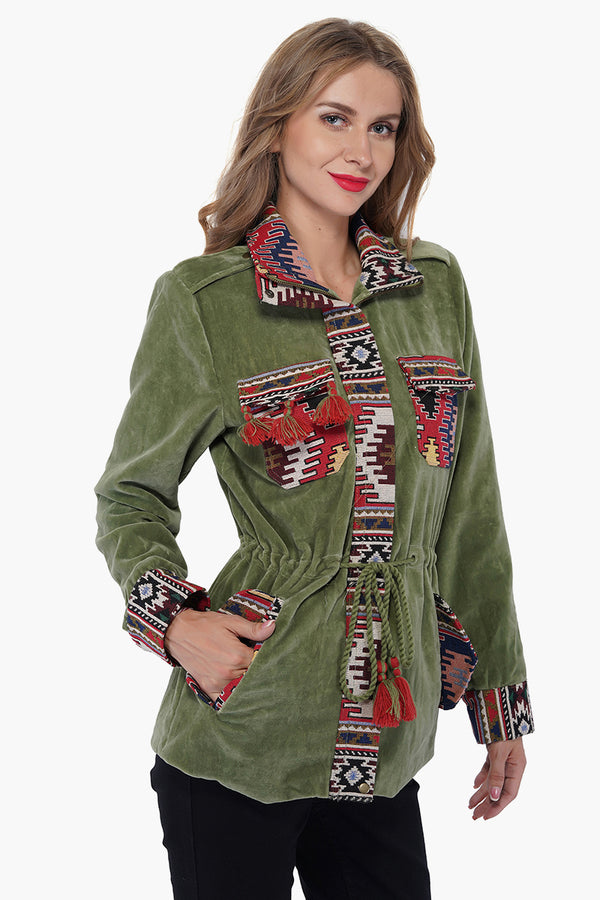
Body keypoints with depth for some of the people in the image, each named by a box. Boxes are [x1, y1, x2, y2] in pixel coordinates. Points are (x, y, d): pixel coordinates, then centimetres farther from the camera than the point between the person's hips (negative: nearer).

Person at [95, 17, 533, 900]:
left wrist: (502, 702, 10)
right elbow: (131, 495, 4)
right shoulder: (203, 298, -6)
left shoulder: (436, 284, 6)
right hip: (241, 733, -3)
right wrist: (174, 620, -13)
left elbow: (469, 509, 9)